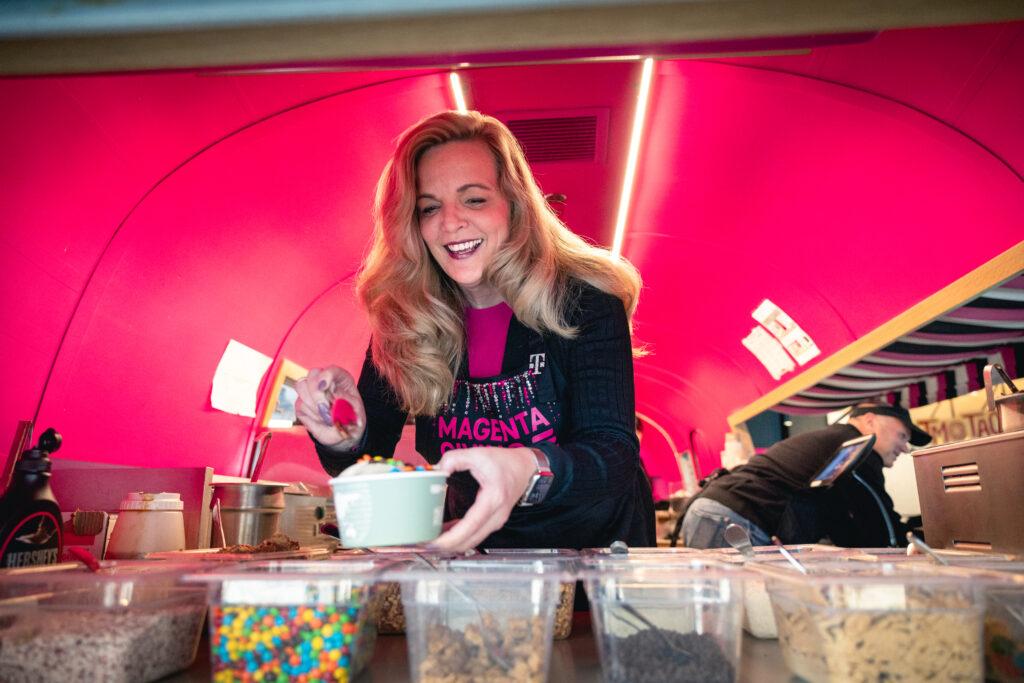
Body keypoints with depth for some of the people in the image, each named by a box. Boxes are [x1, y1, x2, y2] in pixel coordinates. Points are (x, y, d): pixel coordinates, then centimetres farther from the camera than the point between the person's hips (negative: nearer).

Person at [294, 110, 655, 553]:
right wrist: (346, 439, -26)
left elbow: (616, 453, -22)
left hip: (594, 549, -2)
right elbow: (370, 462, -3)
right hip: (475, 551, 2)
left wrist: (529, 470, -42)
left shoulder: (582, 299, -12)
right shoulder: (402, 317, -3)